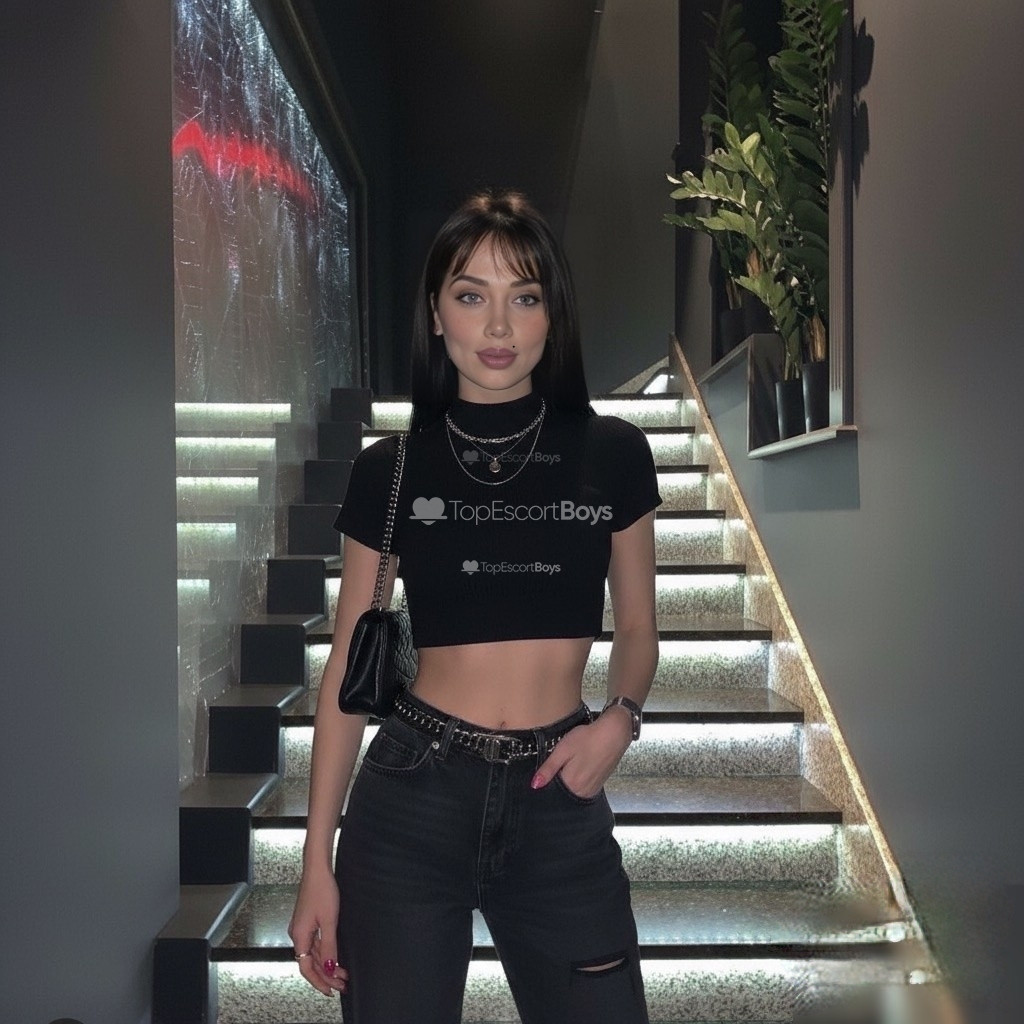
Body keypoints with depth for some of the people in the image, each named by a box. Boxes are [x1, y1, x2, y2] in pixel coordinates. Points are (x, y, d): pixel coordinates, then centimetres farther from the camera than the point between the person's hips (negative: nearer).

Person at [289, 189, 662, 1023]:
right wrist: (317, 862, 1)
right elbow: (349, 667, 2)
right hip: (411, 799, 0)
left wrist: (620, 719, -11)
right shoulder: (390, 469, -1)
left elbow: (637, 630, 11)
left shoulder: (612, 453, -1)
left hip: (559, 805, 1)